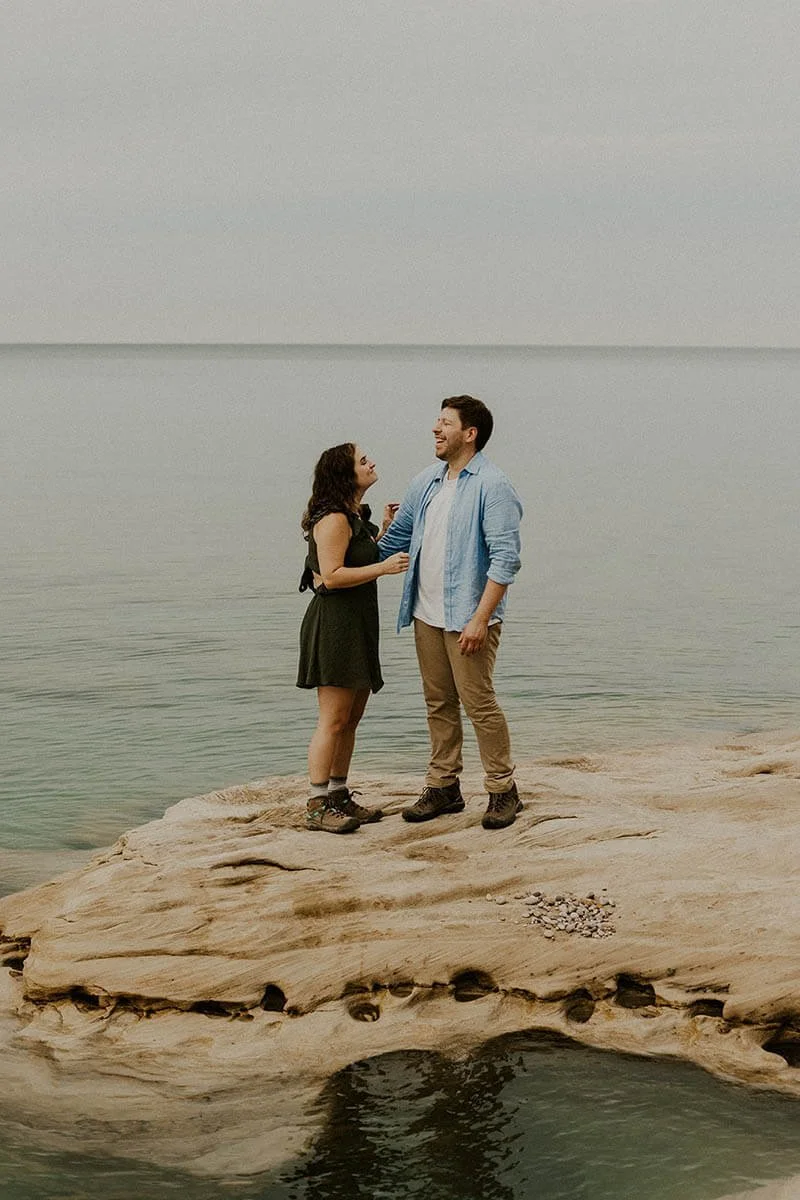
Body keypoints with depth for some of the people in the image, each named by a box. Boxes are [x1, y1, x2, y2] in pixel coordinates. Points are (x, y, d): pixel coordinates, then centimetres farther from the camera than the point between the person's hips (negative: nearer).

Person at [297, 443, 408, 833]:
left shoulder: (355, 516, 17)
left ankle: (338, 796, 20)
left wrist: (384, 529, 18)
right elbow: (332, 576, -22)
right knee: (334, 719, -9)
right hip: (334, 623, -10)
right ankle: (317, 806, -5)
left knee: (351, 717, 13)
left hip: (358, 625, 10)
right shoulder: (333, 519, -15)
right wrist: (383, 567, -22)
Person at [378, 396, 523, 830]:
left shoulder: (491, 486, -12)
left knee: (479, 703, -4)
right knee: (438, 704, 12)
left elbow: (505, 558, -17)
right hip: (426, 614, 7)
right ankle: (443, 787, 21)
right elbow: (396, 538, 21)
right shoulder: (426, 482, 12)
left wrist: (480, 618, -22)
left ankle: (503, 790, 7)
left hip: (467, 617, -7)